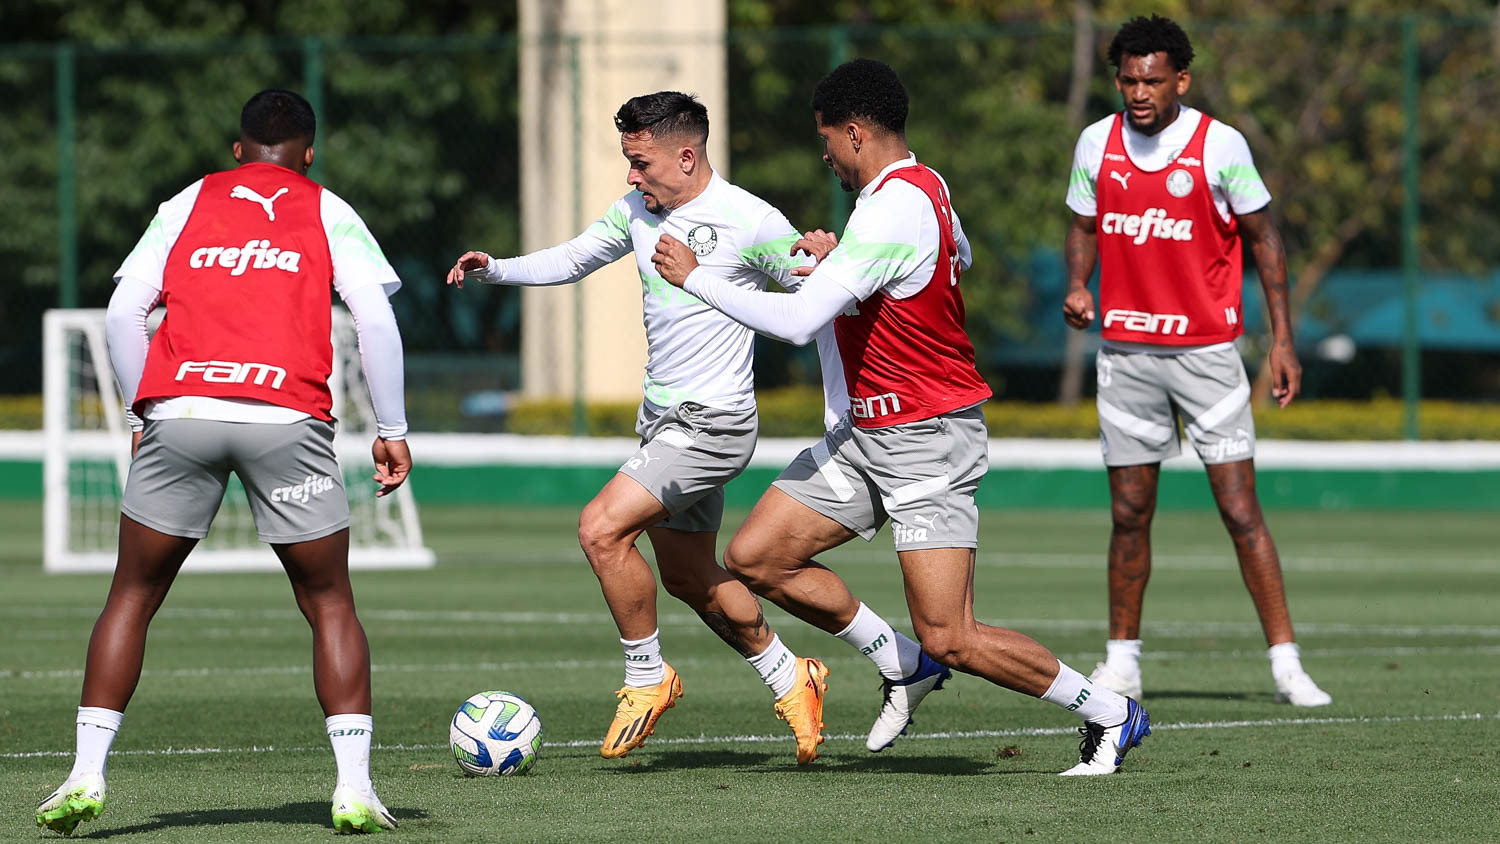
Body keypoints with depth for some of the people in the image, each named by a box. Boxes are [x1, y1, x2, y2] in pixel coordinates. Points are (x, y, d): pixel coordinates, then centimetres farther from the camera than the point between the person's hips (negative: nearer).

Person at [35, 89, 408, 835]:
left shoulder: (187, 205, 19)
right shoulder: (328, 212, 15)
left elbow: (122, 313, 12)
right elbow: (375, 319, 4)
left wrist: (140, 416, 20)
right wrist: (392, 430, 8)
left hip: (179, 409, 1)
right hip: (288, 421, -1)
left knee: (133, 596, 13)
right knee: (329, 605, 10)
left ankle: (86, 774, 4)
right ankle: (354, 788, 0)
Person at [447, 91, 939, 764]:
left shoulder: (751, 222, -16)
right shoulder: (639, 210, 4)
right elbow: (573, 259, 16)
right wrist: (495, 270, 1)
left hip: (711, 424, -8)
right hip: (660, 418, 8)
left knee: (601, 529, -19)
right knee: (689, 578, 16)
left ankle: (647, 678, -2)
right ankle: (789, 679, 34)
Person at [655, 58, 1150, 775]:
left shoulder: (891, 210, -24)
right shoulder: (925, 186, 7)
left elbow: (797, 321, -29)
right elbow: (959, 255, 31)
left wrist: (695, 278, -18)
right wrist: (842, 253, 20)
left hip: (926, 445, -10)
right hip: (867, 433, 10)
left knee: (950, 641, -11)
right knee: (753, 559, 2)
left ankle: (1111, 714, 5)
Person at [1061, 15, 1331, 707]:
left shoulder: (1220, 145, -7)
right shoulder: (1096, 143, 2)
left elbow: (1264, 239, 0)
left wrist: (1282, 339, -4)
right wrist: (1077, 287, -5)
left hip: (1206, 350, -3)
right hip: (1126, 353, 3)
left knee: (1240, 512, -8)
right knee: (1129, 514, 7)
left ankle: (1286, 663, -5)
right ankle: (1121, 663, 19)